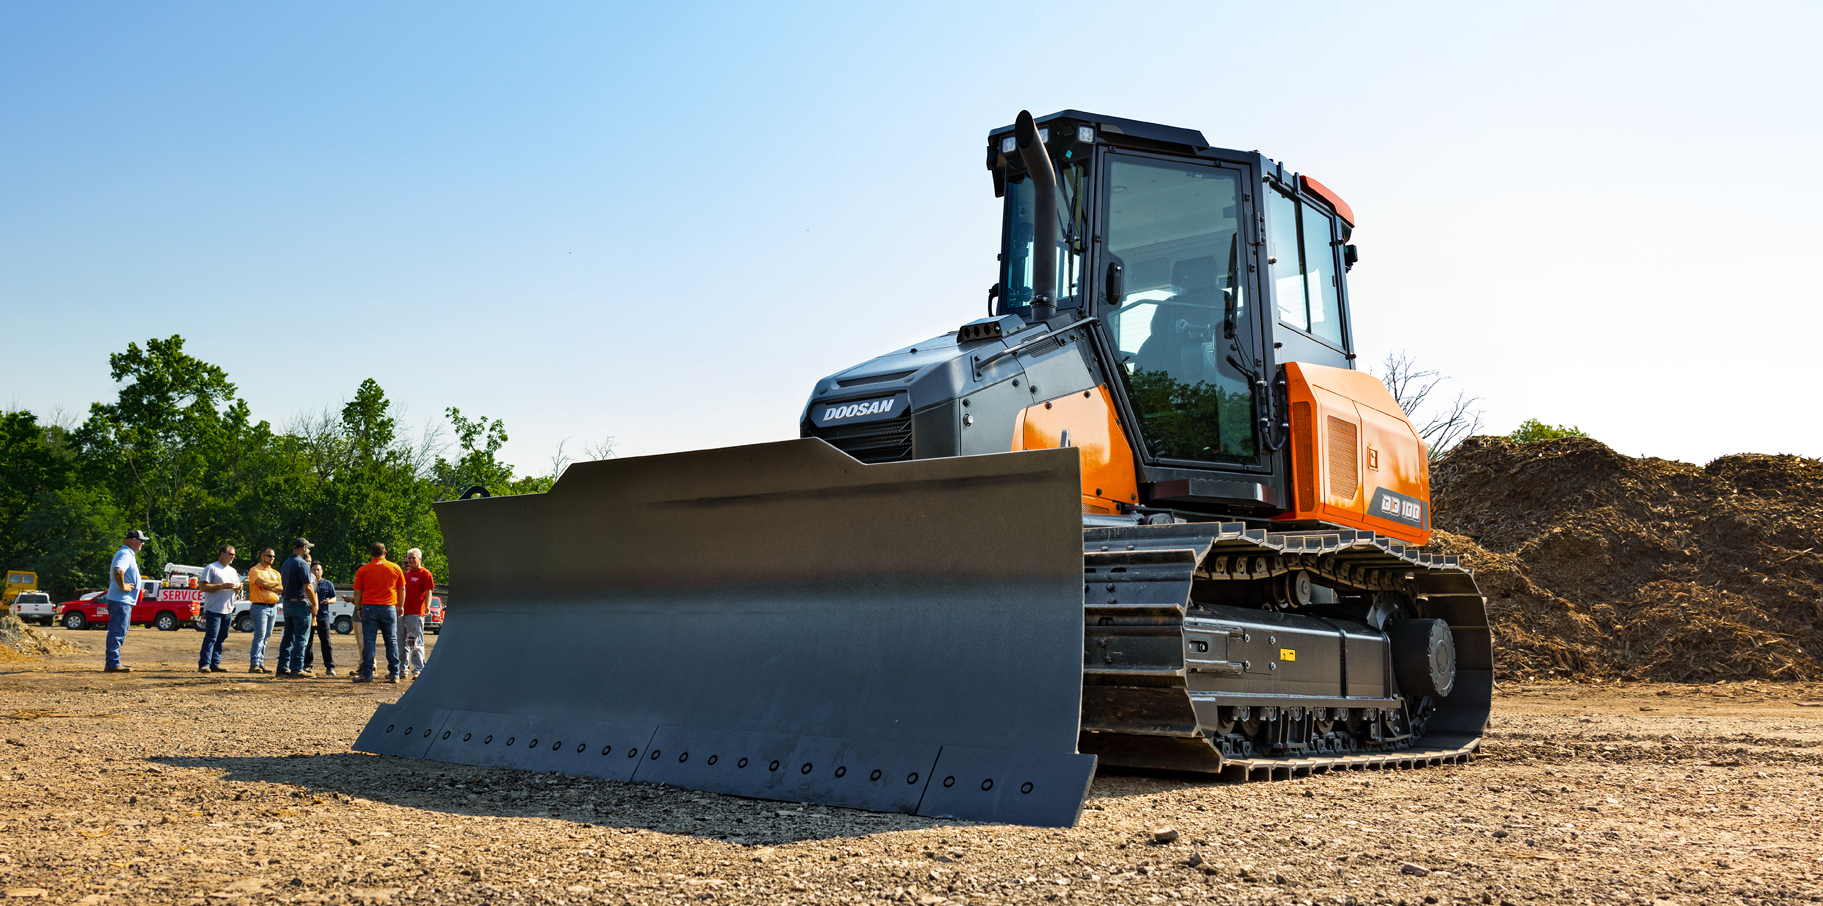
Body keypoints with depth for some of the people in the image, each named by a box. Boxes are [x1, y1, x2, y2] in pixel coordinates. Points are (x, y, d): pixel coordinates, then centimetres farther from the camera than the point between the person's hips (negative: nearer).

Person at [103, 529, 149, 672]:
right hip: (121, 600, -11)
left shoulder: (127, 553, 19)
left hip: (124, 601, 11)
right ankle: (113, 664, -9)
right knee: (117, 632, -9)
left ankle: (113, 662, 21)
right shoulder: (125, 554, -15)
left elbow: (117, 571, 30)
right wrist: (123, 586, -22)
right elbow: (117, 571, -33)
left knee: (119, 632, 15)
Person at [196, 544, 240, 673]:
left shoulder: (233, 571, 19)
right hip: (214, 610, -7)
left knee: (221, 638, 7)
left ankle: (215, 664, 11)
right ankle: (204, 664, -11)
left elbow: (237, 587, 24)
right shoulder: (211, 568, -3)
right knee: (211, 638, -11)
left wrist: (238, 587, -1)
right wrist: (222, 586, -18)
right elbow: (202, 586, -12)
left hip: (228, 611, 7)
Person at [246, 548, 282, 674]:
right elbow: (262, 582, -18)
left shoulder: (275, 573, 19)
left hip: (273, 608, 7)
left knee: (266, 637, 6)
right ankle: (254, 664, -15)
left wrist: (268, 586, -9)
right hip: (260, 607, -6)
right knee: (260, 635, -14)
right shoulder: (255, 570, -1)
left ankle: (260, 664, 8)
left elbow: (281, 588, 7)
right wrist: (275, 583, -1)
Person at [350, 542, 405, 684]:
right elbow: (402, 589, 8)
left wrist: (358, 608, 13)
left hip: (369, 608, -1)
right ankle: (394, 674, 6)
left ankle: (367, 674, 0)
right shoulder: (395, 568, 5)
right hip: (388, 608, 1)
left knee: (368, 642, 1)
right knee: (392, 642, 6)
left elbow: (357, 592, 2)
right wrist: (400, 606, 18)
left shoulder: (363, 570, 2)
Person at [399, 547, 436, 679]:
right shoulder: (406, 573, 18)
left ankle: (418, 670, -7)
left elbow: (428, 593, -9)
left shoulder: (425, 574, -3)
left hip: (416, 614, -8)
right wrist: (399, 607, 20)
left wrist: (427, 607, -21)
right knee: (402, 642, 14)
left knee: (416, 643, -8)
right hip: (402, 613, 8)